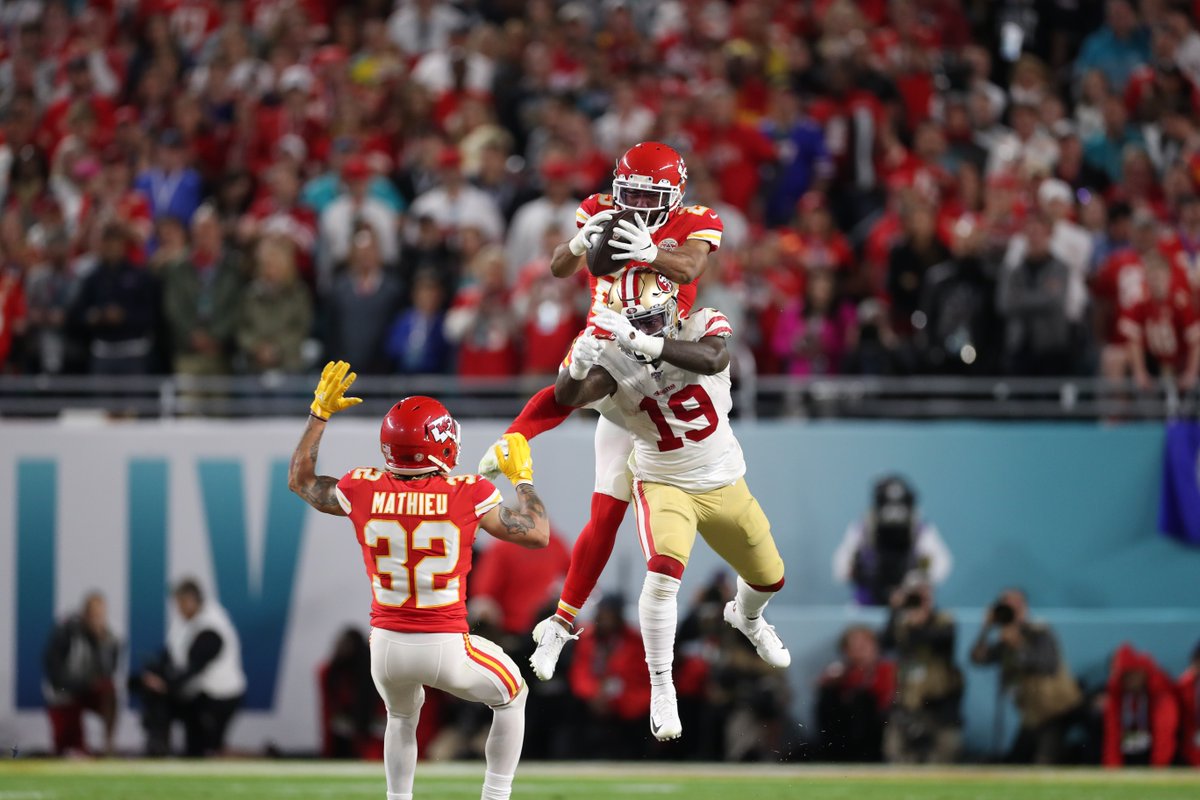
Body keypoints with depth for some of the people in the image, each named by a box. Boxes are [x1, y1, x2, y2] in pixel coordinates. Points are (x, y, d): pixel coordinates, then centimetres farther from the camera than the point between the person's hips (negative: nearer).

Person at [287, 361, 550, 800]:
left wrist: (320, 412, 20)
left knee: (401, 717, 35)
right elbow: (537, 534, -3)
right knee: (512, 696, 27)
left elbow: (300, 480, 14)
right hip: (447, 648, -3)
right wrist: (521, 476, 11)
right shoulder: (467, 494, -14)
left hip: (387, 647, 3)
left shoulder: (364, 491, -7)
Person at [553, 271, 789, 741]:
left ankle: (745, 616, 56)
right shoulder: (615, 357, -19)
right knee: (663, 574, -29)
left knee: (769, 578, 19)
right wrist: (577, 366, -59)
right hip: (665, 486, -3)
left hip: (724, 484, 3)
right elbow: (567, 397, -35)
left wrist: (644, 343, -56)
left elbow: (712, 360, -43)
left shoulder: (704, 327, -19)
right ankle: (661, 688, -17)